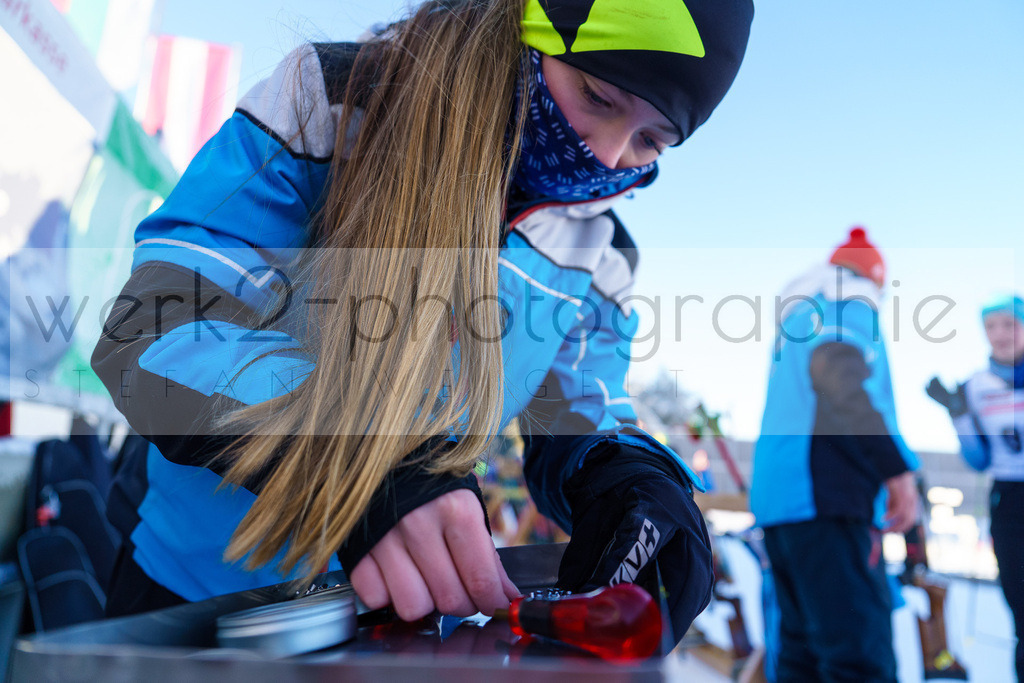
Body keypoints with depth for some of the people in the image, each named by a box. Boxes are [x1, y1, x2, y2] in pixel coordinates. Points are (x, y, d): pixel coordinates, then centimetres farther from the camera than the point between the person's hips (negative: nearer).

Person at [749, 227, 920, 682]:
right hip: (825, 492, -9)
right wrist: (897, 466, -20)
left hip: (775, 492, 9)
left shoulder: (796, 308, 30)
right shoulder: (852, 296, 4)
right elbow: (834, 370, -18)